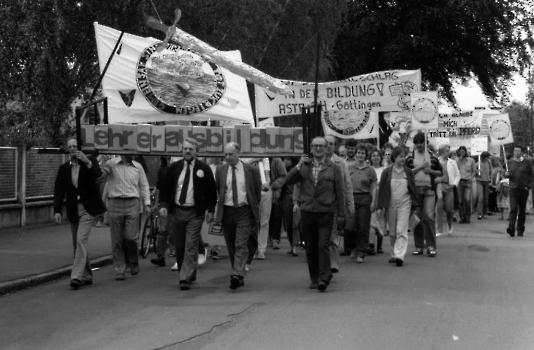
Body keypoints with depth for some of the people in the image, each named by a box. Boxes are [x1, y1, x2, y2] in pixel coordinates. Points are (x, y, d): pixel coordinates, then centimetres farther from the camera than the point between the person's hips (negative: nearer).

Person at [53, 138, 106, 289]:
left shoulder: (90, 163, -1)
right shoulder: (63, 168, 7)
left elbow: (98, 175, -20)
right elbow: (58, 191, 5)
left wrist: (87, 162, -34)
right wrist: (57, 211, -5)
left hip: (88, 208, -4)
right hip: (73, 210, 4)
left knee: (81, 240, -17)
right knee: (78, 244, 9)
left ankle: (77, 276, -19)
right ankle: (87, 276, 21)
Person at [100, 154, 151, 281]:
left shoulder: (138, 167, 11)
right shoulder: (111, 164, 2)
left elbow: (144, 186, 16)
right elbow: (101, 177, -2)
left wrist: (147, 204, 9)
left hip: (132, 204, 1)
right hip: (115, 203, -1)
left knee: (131, 237, -7)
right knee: (117, 240, 2)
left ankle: (134, 263, 18)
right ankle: (119, 270, 10)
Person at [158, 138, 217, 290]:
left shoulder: (204, 169, 1)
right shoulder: (174, 167, 7)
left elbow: (211, 191, 4)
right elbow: (165, 188, 9)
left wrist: (210, 210, -4)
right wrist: (163, 205, -5)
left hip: (195, 213, -3)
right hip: (176, 211, 3)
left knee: (191, 247, -9)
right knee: (179, 247, 9)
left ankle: (185, 279, -9)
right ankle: (189, 274, 24)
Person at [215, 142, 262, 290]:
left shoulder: (251, 170, -1)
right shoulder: (220, 170, 5)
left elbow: (257, 192, 7)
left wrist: (254, 209, 10)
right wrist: (222, 203, 14)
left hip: (244, 211, -3)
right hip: (227, 211, 3)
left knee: (241, 244, -15)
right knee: (231, 247, 7)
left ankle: (237, 275, -24)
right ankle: (239, 277, 17)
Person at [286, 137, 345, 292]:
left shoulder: (334, 168, 4)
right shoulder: (304, 167, 10)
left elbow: (340, 192, 4)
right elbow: (288, 181, 1)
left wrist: (341, 214, 1)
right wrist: (298, 166, -9)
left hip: (325, 213, -3)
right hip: (307, 212, 3)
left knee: (323, 246, -11)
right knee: (311, 248, 7)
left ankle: (324, 278, -10)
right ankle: (314, 279, 17)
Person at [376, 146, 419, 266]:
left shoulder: (408, 172, 4)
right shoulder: (387, 172, 0)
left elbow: (413, 188, 10)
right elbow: (381, 189, 1)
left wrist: (414, 205, 8)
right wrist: (380, 207, -4)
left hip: (404, 204, -1)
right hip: (390, 204, 1)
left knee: (401, 231, -11)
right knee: (392, 232, 9)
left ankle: (399, 255, -15)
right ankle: (394, 254, 23)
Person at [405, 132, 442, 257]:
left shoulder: (432, 157, 9)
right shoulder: (410, 158, 7)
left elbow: (441, 172, 14)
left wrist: (431, 171, -4)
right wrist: (419, 167, -9)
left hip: (429, 189, -1)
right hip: (415, 189, 1)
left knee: (429, 217, -11)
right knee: (417, 218, 5)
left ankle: (431, 246, -6)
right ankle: (418, 246, 13)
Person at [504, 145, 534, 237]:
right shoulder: (510, 162, 7)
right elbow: (506, 174, 14)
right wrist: (506, 174, -10)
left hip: (523, 190, 0)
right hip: (513, 189, 0)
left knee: (522, 211, 7)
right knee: (513, 209, -13)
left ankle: (520, 230, 16)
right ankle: (511, 229, -21)